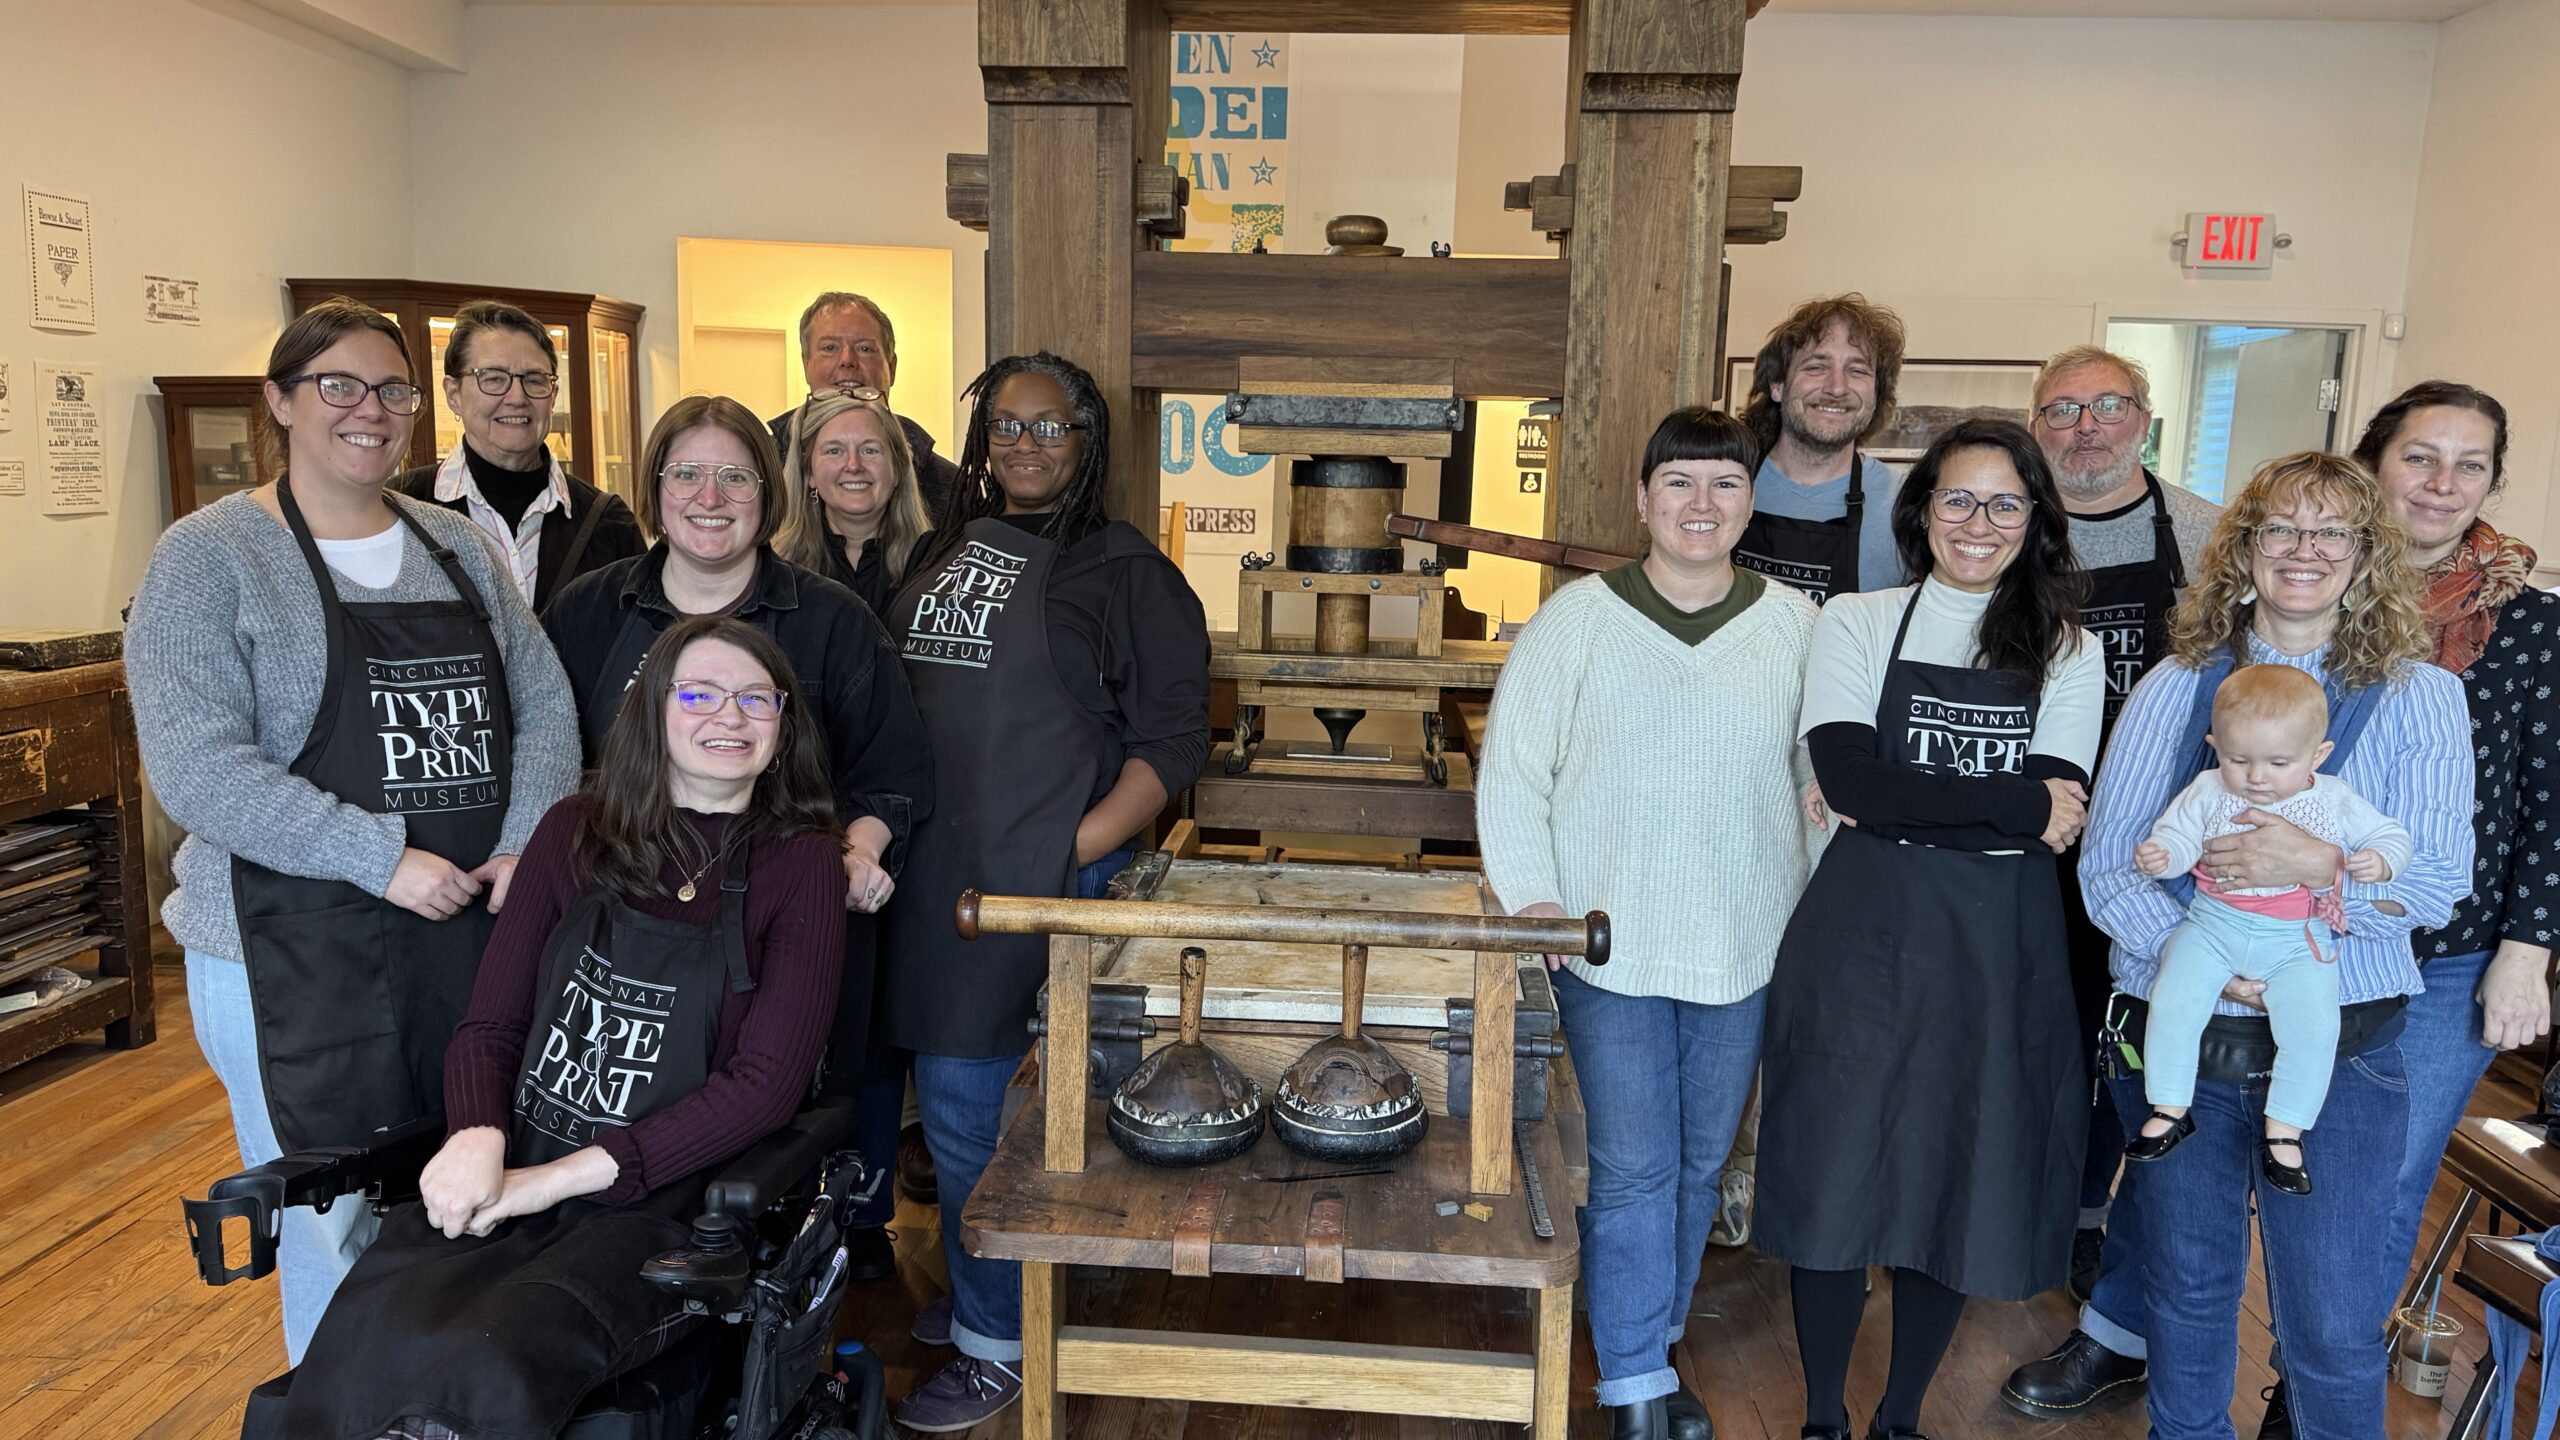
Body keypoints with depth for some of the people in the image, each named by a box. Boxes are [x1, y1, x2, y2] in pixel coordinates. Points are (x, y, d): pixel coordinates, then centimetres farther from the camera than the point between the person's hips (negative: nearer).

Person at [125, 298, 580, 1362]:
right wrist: (385, 859, -21)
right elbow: (196, 769, -15)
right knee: (340, 1238, 5)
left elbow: (545, 707, 8)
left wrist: (528, 845, -9)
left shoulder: (457, 546, 11)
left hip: (474, 934, 5)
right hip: (293, 956, -4)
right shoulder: (208, 557, -5)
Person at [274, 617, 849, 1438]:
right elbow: (490, 1022, 10)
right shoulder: (576, 832, 10)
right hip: (502, 1181, 3)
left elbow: (767, 1081, -8)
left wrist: (559, 1177, -14)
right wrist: (476, 1139, -12)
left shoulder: (802, 863, 0)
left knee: (490, 1367, -32)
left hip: (662, 1205, -3)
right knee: (365, 1345, -28)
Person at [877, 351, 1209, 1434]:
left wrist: (1078, 845, -17)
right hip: (928, 859, 6)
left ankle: (996, 1343, 16)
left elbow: (1173, 737, -9)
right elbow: (891, 691, 20)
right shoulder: (945, 548, 13)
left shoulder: (1121, 568, -5)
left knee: (961, 1092, -4)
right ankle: (974, 1287, 37)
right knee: (948, 1078, 15)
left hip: (1035, 869, -6)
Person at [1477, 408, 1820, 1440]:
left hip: (1747, 949, 3)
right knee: (1632, 1168, 0)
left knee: (1700, 1163, 15)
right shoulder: (1576, 619, -4)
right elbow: (1512, 770, -2)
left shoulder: (1797, 627, 2)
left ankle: (1647, 1339, 35)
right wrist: (1532, 898, -9)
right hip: (1611, 943, -3)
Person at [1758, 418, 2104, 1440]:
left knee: (1962, 1182, 9)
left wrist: (1892, 804, -13)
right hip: (1862, 935, -2)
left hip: (2002, 950, 2)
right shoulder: (1856, 622, 2)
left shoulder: (2067, 650, 8)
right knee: (1836, 1173, 2)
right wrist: (2020, 802, -12)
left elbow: (2056, 821, -6)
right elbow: (1849, 779, -13)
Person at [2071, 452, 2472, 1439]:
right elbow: (2106, 861, -2)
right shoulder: (2174, 689, 3)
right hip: (2175, 1038, 2)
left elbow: (2438, 884, -6)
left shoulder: (2420, 697, 1)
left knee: (2332, 1323, 1)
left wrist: (2317, 864, -25)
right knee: (2187, 1289, 16)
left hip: (2340, 1050, -1)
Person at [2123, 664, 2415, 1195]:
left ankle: (2283, 1132, 1)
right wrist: (2159, 854, -24)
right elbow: (2179, 835, 0)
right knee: (2172, 1002, -18)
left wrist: (2378, 861, -15)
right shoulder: (2207, 793, 0)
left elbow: (2391, 836, 8)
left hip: (2298, 941, 0)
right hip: (2212, 927, 0)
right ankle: (2170, 1110, -1)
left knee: (2315, 1027, -17)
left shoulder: (2336, 802, 0)